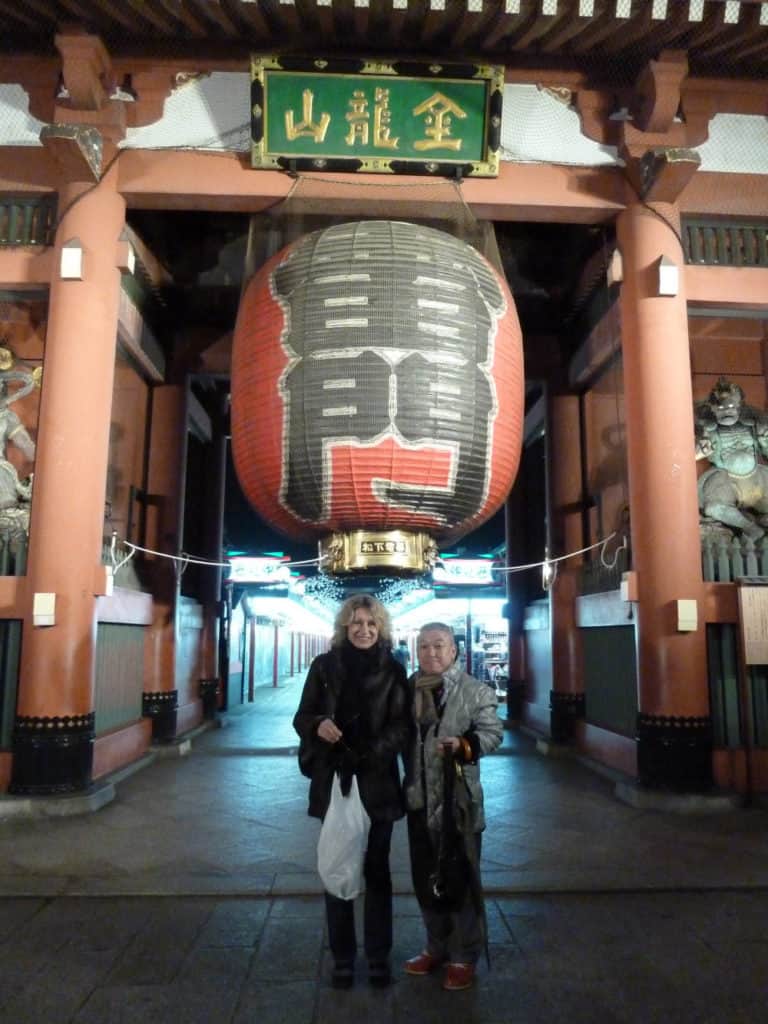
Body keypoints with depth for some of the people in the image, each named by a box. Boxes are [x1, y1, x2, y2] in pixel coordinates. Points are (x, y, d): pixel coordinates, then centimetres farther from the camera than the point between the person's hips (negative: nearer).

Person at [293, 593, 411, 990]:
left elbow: (403, 725, -5)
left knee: (377, 870, 10)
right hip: (332, 781, 1)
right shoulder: (324, 665, -1)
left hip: (377, 782, 0)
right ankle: (342, 958, 25)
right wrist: (318, 724, -20)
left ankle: (379, 957, 26)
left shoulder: (393, 670, -2)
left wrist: (374, 752, -23)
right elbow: (302, 716, 3)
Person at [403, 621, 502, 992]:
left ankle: (464, 956, 23)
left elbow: (492, 732, -13)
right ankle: (437, 947, 35)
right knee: (424, 877, 17)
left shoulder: (475, 690, -7)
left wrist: (463, 745, -27)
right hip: (419, 798, 5)